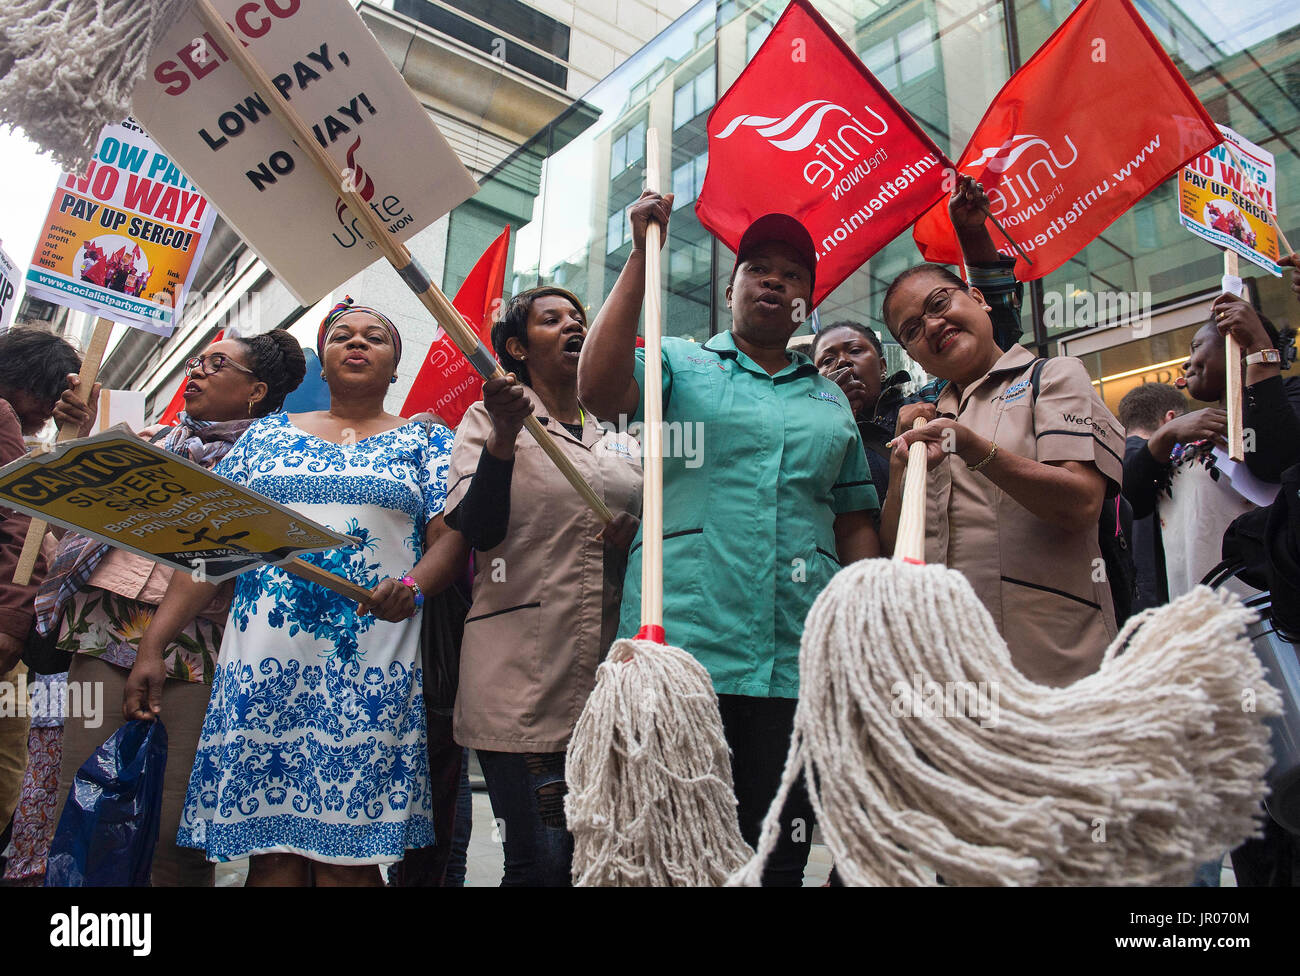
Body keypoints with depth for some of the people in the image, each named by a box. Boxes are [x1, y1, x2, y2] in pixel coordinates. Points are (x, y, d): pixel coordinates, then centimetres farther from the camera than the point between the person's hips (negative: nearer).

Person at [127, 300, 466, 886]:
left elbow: (449, 537, 1)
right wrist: (153, 645, 4)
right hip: (262, 666, 2)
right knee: (269, 852, 4)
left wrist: (412, 586, -20)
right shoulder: (268, 435, 17)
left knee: (348, 855, -3)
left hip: (370, 669, -2)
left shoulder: (423, 442, 11)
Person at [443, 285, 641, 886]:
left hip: (607, 673, 5)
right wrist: (504, 434, -19)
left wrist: (637, 532, 2)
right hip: (523, 673, -5)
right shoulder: (488, 419, 5)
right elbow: (481, 529, -7)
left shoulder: (620, 440, 19)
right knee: (542, 862, -6)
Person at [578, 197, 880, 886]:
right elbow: (599, 390, -13)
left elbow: (854, 526, 18)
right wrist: (642, 256, -10)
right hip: (684, 648, -3)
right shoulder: (680, 363, 9)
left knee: (779, 857, 12)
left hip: (798, 663, 4)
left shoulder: (832, 400, 19)